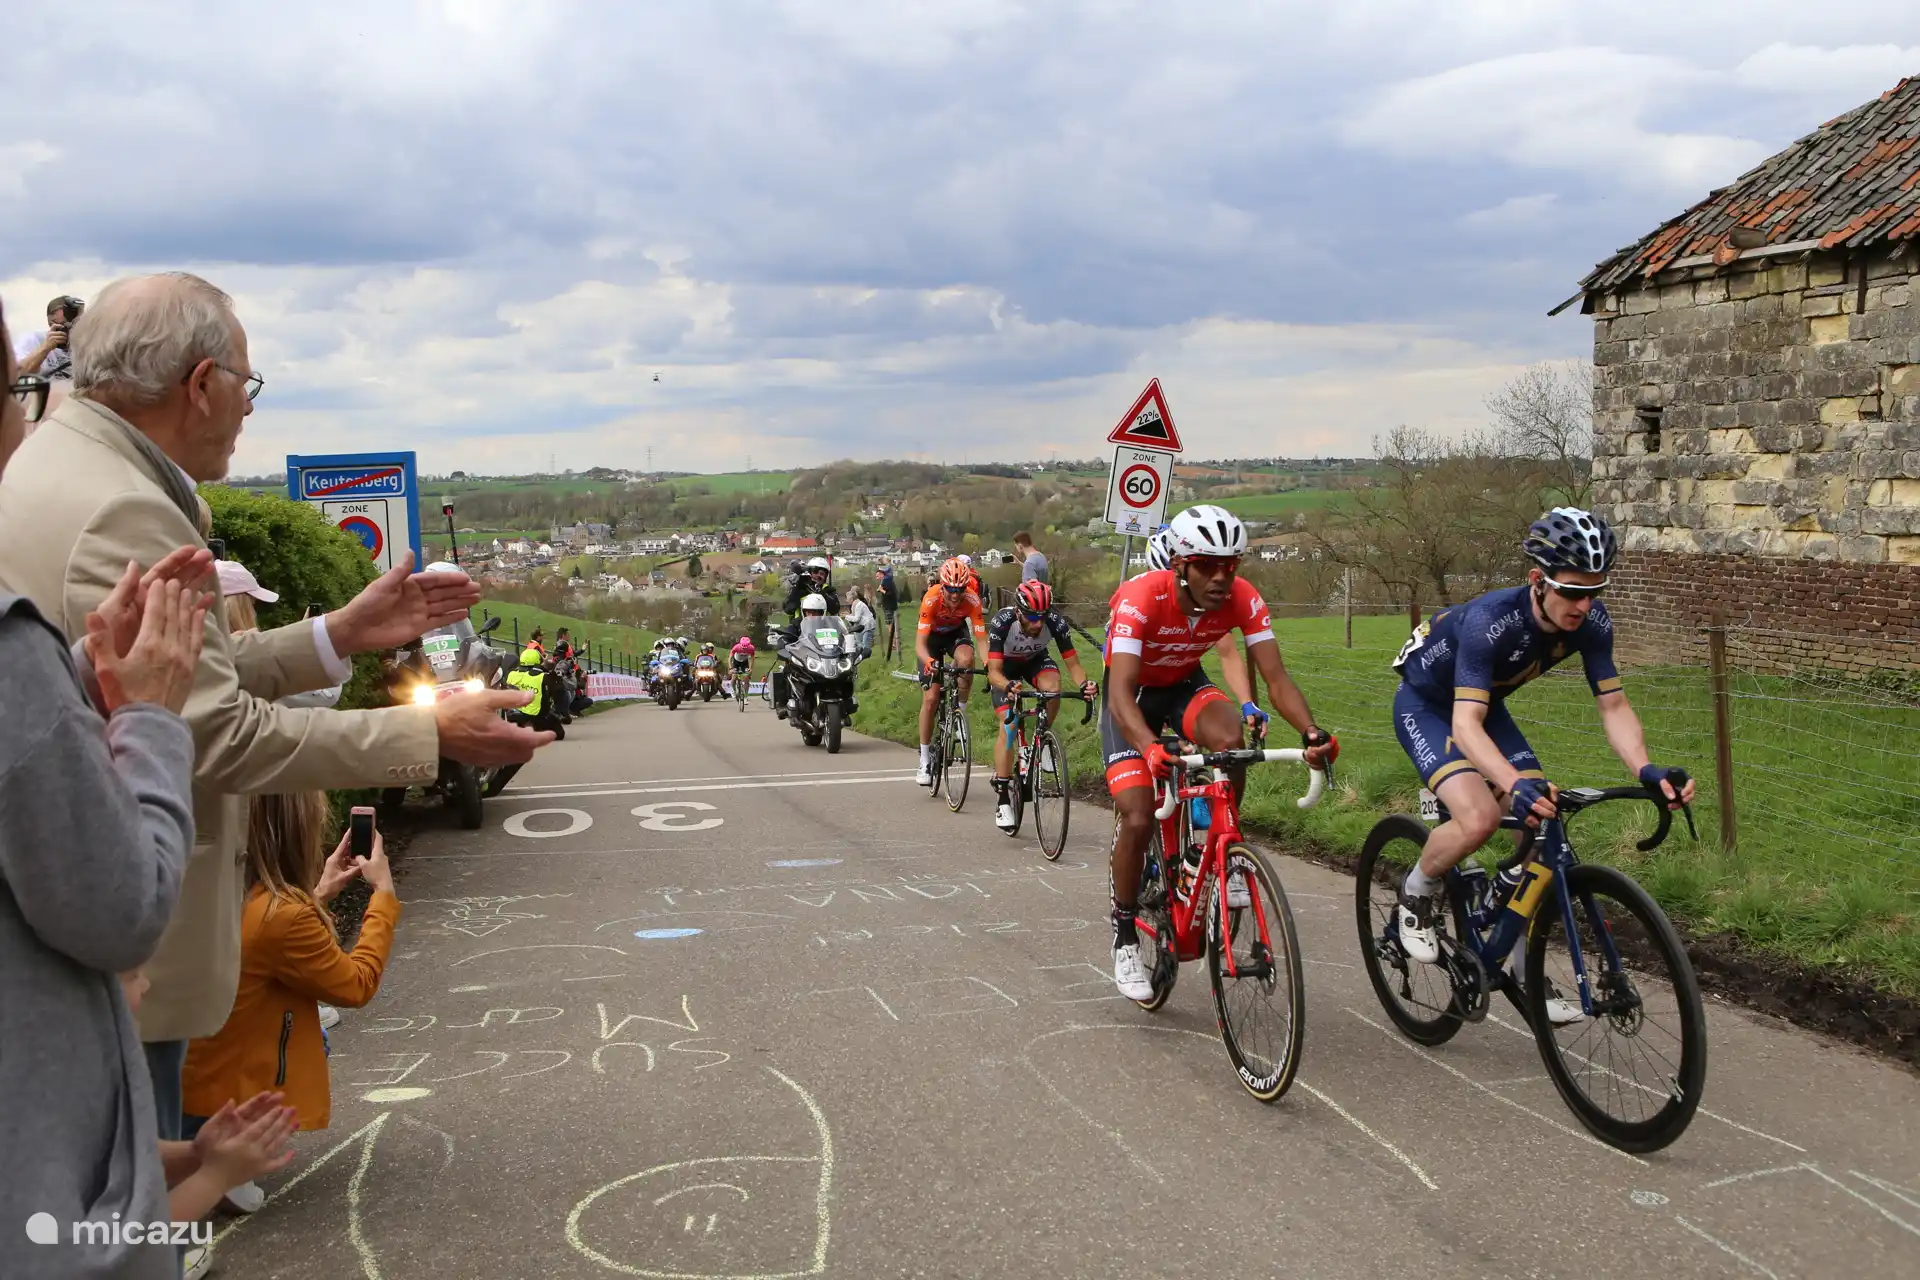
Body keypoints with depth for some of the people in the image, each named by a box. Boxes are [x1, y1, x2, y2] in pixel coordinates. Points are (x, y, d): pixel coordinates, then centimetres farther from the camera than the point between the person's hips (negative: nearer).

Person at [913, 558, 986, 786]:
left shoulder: (972, 600, -32)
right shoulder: (931, 599, -35)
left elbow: (981, 637, -33)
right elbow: (919, 644, -38)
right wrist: (928, 661, -58)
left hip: (957, 632, 1)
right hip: (933, 636, -1)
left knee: (966, 660, -35)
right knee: (931, 698, -9)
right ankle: (925, 758, 4)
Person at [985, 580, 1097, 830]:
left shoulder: (1056, 623, -32)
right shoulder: (1002, 623, -37)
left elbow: (1072, 663, -26)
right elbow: (993, 672, -38)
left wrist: (1084, 683, -47)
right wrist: (1008, 685, -60)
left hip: (1036, 660, 2)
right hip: (1005, 665, -2)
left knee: (1052, 689, -33)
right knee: (1008, 725, -17)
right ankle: (1003, 800, -10)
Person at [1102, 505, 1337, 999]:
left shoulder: (1243, 599, -24)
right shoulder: (1140, 599, -35)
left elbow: (1276, 678, -27)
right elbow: (1120, 693, -43)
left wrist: (1311, 731, -46)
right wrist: (1150, 747, -63)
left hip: (1184, 685, 3)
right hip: (1133, 694, -3)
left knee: (1230, 739, -32)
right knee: (1138, 819, -16)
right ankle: (1125, 939, 4)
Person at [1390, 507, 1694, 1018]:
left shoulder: (1591, 622, -20)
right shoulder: (1489, 620, -38)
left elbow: (1613, 706, -16)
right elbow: (1466, 723, -43)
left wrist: (1646, 770, -35)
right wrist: (1516, 784, -60)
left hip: (1486, 704, 6)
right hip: (1426, 704, -6)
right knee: (1478, 818, -30)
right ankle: (1415, 896, 2)